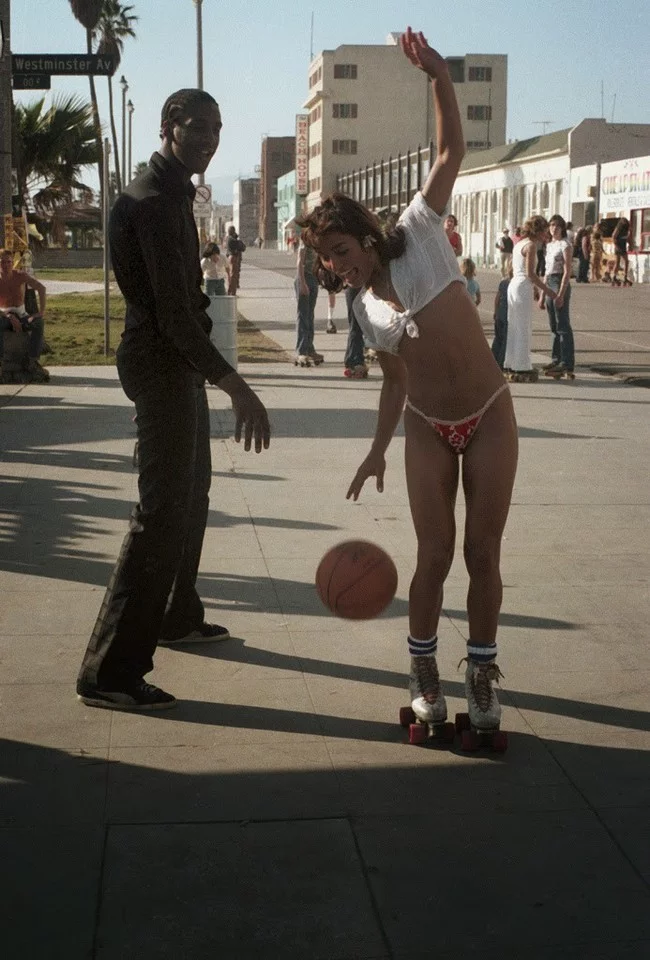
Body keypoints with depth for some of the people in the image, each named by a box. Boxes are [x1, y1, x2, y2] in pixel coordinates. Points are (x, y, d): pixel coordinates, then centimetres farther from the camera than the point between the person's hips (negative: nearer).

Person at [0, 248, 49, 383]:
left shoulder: (21, 275, -4)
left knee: (39, 323, -30)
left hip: (22, 316, 1)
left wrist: (41, 311, -22)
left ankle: (33, 362, -35)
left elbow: (41, 288, -12)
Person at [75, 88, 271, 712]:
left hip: (175, 360, 11)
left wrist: (208, 365, 29)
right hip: (163, 363, -11)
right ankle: (110, 672, -11)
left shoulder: (169, 193, 14)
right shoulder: (155, 202, -19)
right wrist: (238, 388, -34)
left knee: (190, 490, 21)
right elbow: (173, 314, -28)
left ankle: (177, 617, 37)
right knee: (163, 508, -12)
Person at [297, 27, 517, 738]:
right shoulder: (364, 309, 6)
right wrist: (378, 451, 8)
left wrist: (437, 74, -20)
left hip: (490, 420, -3)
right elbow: (395, 382, 11)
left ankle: (481, 671, 17)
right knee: (434, 557, 0)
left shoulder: (418, 236, -6)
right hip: (428, 432, 3)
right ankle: (423, 666, 19)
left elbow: (451, 152, -11)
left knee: (482, 554, 2)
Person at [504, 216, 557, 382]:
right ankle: (522, 368, -1)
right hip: (523, 287, -9)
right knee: (524, 329, -3)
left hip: (514, 285, 9)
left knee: (514, 329, 13)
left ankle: (512, 366, 17)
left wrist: (535, 287, 24)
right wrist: (546, 289, -10)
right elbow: (530, 273, -17)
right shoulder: (531, 245, -12)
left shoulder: (519, 243, 15)